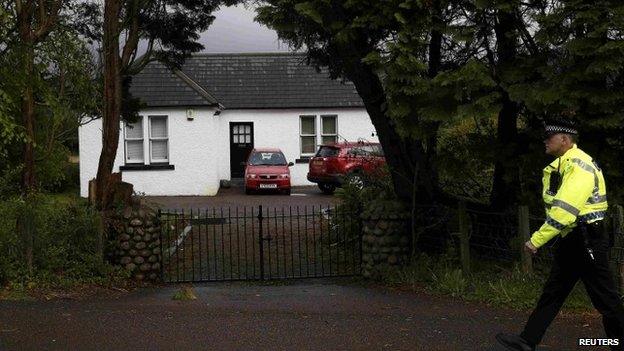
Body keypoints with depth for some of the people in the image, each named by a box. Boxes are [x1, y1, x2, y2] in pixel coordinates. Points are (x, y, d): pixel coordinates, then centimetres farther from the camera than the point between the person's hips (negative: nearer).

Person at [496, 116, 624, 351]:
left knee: (605, 298, -1)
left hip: (587, 241, -10)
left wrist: (537, 240, -24)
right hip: (570, 241, 10)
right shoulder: (561, 165, 14)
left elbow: (565, 211, -26)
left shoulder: (579, 166, -19)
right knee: (552, 292, 10)